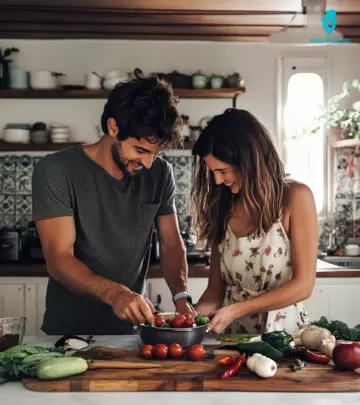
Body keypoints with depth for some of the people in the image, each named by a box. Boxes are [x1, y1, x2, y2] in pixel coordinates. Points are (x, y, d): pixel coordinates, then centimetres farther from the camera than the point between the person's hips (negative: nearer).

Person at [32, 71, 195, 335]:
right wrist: (114, 293, -33)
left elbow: (172, 244, 6)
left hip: (132, 328, 3)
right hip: (68, 331, -3)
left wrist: (182, 296, -12)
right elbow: (59, 260, -17)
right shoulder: (56, 172, -12)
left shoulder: (160, 173, 2)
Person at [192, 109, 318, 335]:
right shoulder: (222, 208, 9)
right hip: (232, 333, 4)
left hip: (282, 330, -3)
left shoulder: (295, 197, -4)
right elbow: (216, 288, 10)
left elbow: (303, 285, -6)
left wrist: (236, 310, -11)